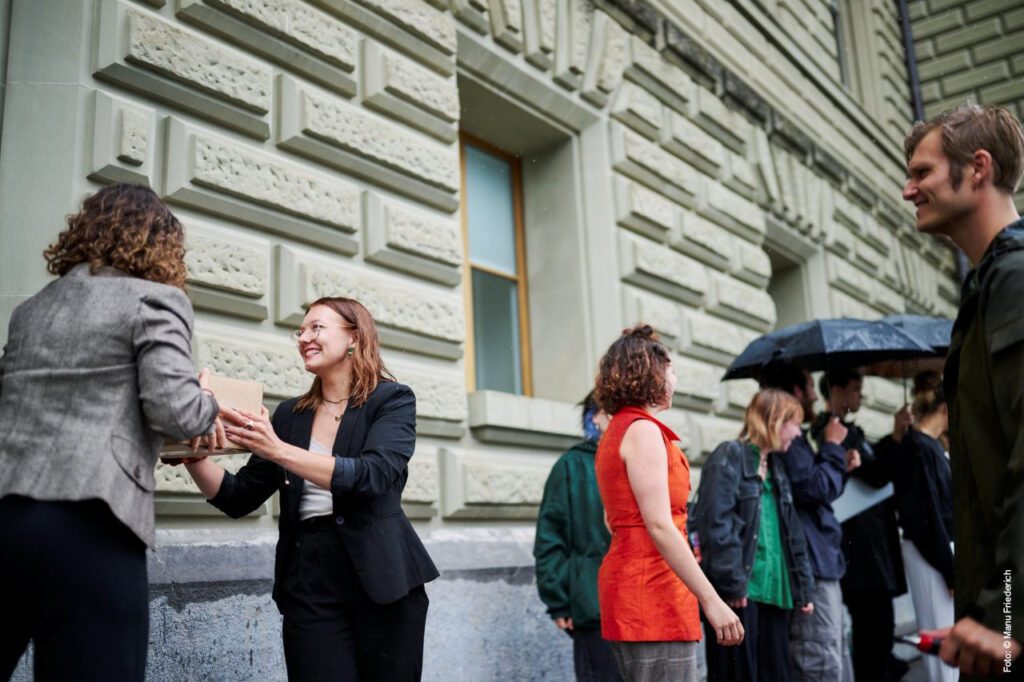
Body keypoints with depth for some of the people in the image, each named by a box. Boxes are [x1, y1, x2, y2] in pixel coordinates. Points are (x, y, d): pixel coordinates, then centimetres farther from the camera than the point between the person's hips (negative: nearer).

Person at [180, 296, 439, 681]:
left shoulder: (392, 400, 0)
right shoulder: (291, 414, 12)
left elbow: (372, 476, -18)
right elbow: (238, 499, 12)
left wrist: (280, 452, -26)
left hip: (380, 575, -2)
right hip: (309, 581, 3)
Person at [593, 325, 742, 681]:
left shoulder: (616, 431, 18)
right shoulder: (643, 431, -11)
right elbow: (660, 526, -19)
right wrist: (711, 600, -18)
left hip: (628, 582, 10)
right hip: (653, 589, -10)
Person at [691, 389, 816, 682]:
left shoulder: (775, 465, 18)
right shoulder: (730, 457, -7)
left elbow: (793, 533, 20)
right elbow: (716, 523, -17)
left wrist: (803, 586, 15)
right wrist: (732, 582, -20)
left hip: (775, 590, 8)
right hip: (740, 591, -8)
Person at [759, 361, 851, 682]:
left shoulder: (791, 438, 20)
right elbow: (818, 488, -21)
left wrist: (841, 465, 15)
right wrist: (832, 446, -7)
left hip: (821, 566, 11)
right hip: (812, 570, -11)